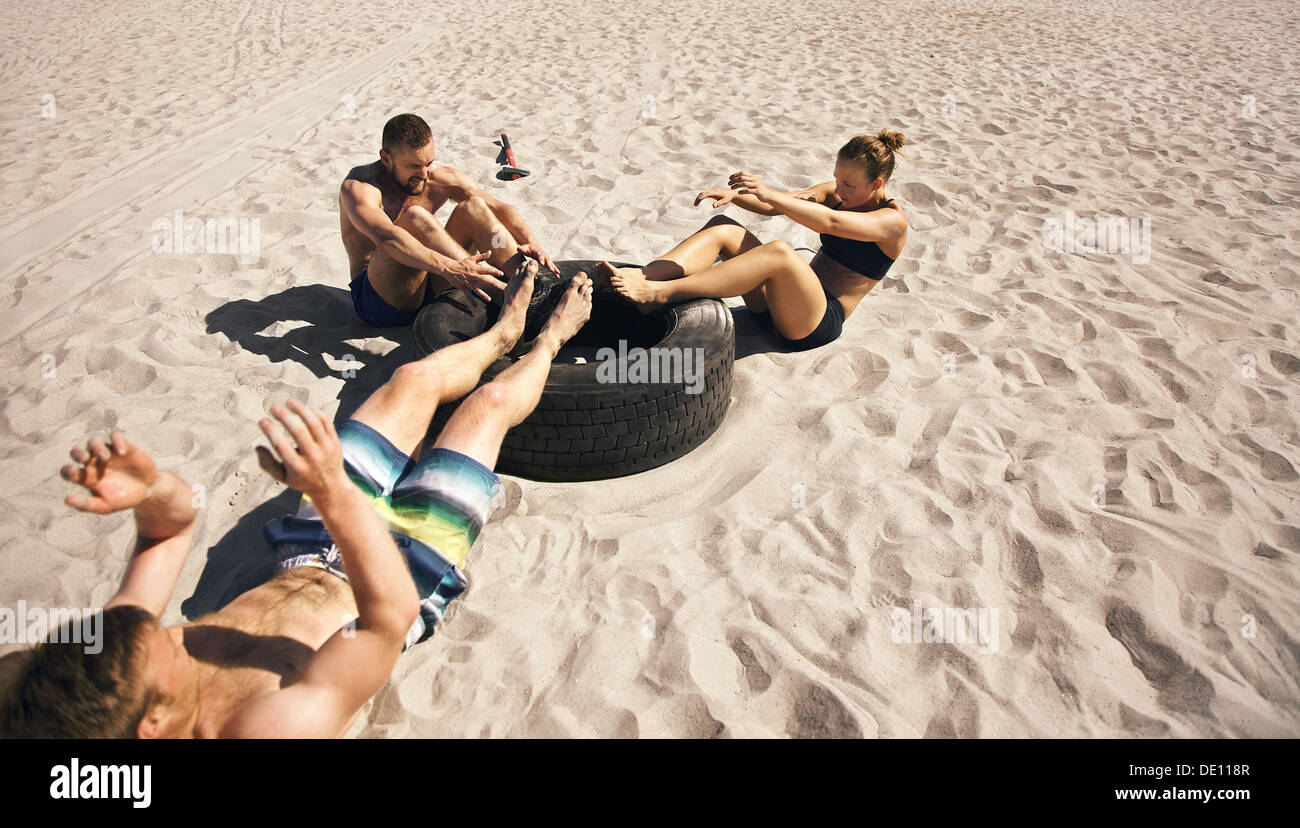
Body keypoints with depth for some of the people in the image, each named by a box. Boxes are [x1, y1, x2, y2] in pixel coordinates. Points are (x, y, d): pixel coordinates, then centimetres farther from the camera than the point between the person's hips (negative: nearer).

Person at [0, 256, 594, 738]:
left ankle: (504, 332, 48)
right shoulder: (271, 724, -45)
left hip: (313, 558, 6)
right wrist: (336, 496, -56)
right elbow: (391, 616, -44)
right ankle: (550, 340, 41)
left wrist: (152, 492, -37)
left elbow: (172, 528, -13)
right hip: (404, 573, -5)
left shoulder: (108, 659, -25)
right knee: (489, 401, 2)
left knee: (416, 378, 11)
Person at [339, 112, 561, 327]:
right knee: (414, 216, -31)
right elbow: (385, 237, -37)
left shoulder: (441, 179, 0)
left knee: (473, 206, -11)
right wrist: (448, 267, -51)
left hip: (431, 291, 5)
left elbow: (498, 207, -3)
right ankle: (503, 296, -36)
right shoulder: (359, 187, -17)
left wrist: (530, 241, -24)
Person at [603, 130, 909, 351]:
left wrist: (767, 193, -35)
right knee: (722, 228, -12)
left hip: (821, 321, -7)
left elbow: (829, 222, -25)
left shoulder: (893, 220, -7)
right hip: (778, 301, 7)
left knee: (780, 251, -38)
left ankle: (659, 293, -46)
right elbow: (774, 206, 5)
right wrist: (733, 194, -15)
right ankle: (639, 276, -32)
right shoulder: (836, 193, 15)